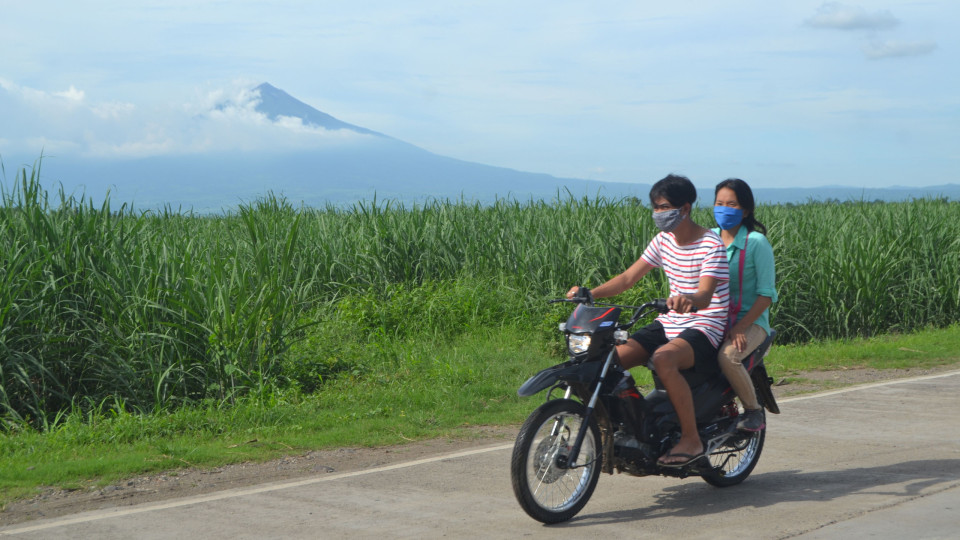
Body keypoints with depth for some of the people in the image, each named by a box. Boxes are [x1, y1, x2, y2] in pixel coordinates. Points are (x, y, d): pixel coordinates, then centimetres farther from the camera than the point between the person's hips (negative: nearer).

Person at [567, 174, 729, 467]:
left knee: (663, 359, -38)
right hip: (669, 323, 7)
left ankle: (691, 439, -26)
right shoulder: (664, 240, 9)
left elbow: (705, 296, -26)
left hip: (704, 326, -7)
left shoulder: (711, 245, -12)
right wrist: (590, 293, -9)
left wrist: (688, 300, -50)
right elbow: (628, 278, 6)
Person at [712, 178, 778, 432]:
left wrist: (740, 327, -20)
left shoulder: (756, 242, -5)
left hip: (750, 321, -5)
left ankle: (753, 411, -11)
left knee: (727, 355, -35)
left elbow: (767, 294, -9)